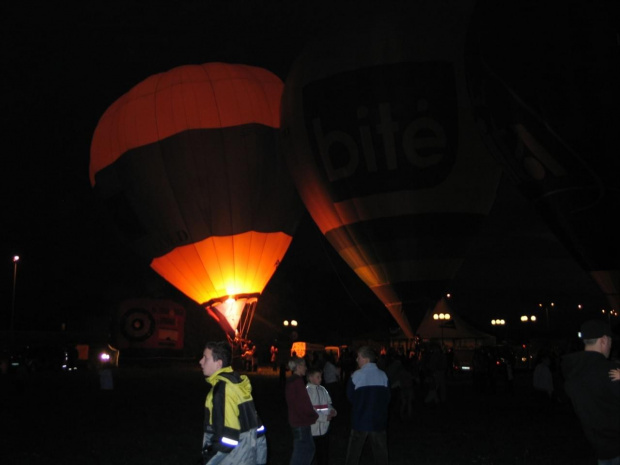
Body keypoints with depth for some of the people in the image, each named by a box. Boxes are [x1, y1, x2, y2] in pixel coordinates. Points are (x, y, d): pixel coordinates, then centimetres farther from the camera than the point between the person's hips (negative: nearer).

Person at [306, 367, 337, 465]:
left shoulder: (323, 390, 10)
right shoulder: (306, 391, -10)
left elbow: (329, 404, 18)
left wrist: (332, 411, -4)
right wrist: (324, 417, -17)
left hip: (325, 428, 6)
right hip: (313, 430, -6)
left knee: (325, 455, 12)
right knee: (317, 456, 0)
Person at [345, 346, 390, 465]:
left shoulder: (357, 375, -11)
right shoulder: (383, 375, -5)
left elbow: (350, 396, -1)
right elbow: (387, 398, 3)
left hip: (360, 419, -2)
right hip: (379, 420, 2)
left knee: (354, 451, 10)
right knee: (380, 452, 9)